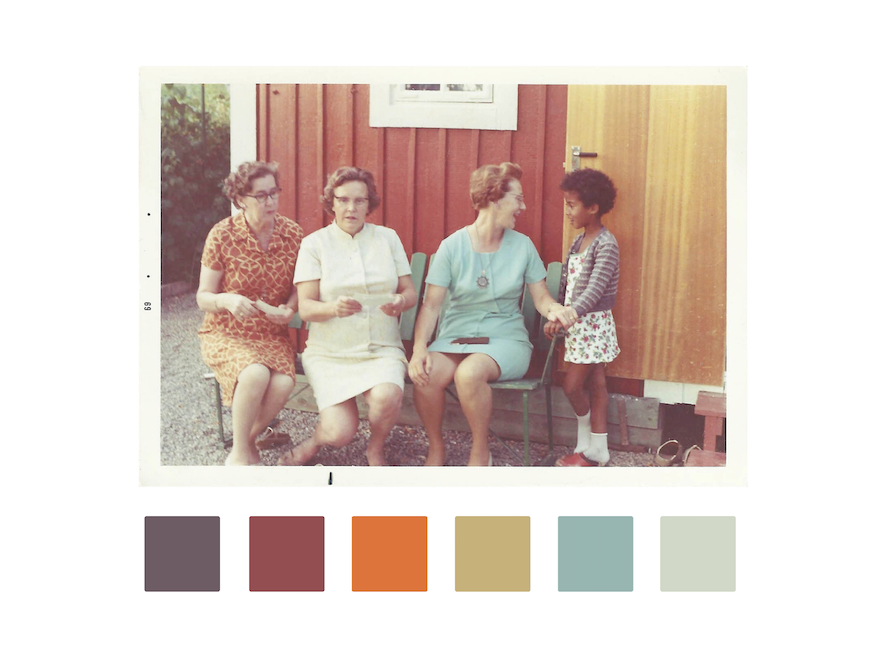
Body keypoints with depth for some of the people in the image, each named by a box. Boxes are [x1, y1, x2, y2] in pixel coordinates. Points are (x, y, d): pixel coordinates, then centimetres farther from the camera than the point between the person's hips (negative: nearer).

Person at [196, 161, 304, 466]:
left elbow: (299, 287, 9)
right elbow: (203, 297, -6)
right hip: (225, 334, -2)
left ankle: (247, 442, 1)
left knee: (283, 383, -29)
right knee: (255, 375, -34)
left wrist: (289, 309, -13)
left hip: (272, 335, 3)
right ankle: (240, 454, -10)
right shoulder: (222, 235, -11)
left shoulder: (293, 233, -3)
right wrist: (227, 300, -28)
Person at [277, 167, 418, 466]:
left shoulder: (388, 238, 9)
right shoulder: (315, 243, 1)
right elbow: (306, 307, -6)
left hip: (382, 349, 2)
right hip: (329, 352, -1)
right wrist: (333, 308, -28)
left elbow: (410, 291, 8)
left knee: (387, 397, -31)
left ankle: (375, 449, 3)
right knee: (340, 433, -21)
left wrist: (401, 302, -17)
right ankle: (316, 441, 18)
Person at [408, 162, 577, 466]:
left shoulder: (522, 245, 4)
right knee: (424, 376, -30)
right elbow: (431, 305, -5)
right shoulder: (453, 246, -1)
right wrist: (419, 347, -20)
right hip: (455, 336, 1)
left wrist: (556, 310, -18)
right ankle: (436, 447, -1)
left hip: (505, 338, 0)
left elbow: (541, 297, 7)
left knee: (469, 372, -34)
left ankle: (480, 452, -9)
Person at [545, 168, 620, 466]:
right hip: (578, 324, 8)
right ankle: (597, 448, 20)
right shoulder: (580, 240, 11)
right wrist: (558, 313, 2)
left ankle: (591, 446, 20)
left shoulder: (606, 244, -16)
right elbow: (567, 280, 11)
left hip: (593, 324, -8)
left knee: (572, 385, -4)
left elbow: (595, 289, -24)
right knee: (595, 384, 13)